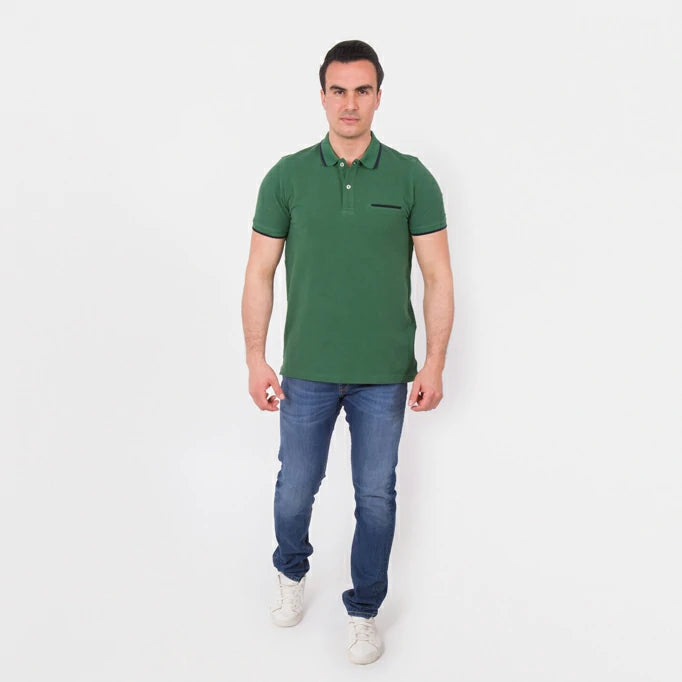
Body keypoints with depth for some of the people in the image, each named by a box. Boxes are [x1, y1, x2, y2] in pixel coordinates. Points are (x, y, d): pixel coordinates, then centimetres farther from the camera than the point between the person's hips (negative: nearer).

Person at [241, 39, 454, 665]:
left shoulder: (411, 178, -3)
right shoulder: (287, 177, -1)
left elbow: (437, 276, -2)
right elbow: (260, 273, 1)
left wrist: (435, 362, -7)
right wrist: (256, 359, -5)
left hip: (384, 375, 0)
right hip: (307, 372, 1)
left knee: (376, 497, 9)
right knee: (295, 490, 13)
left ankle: (365, 610, 30)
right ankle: (292, 573, 43)